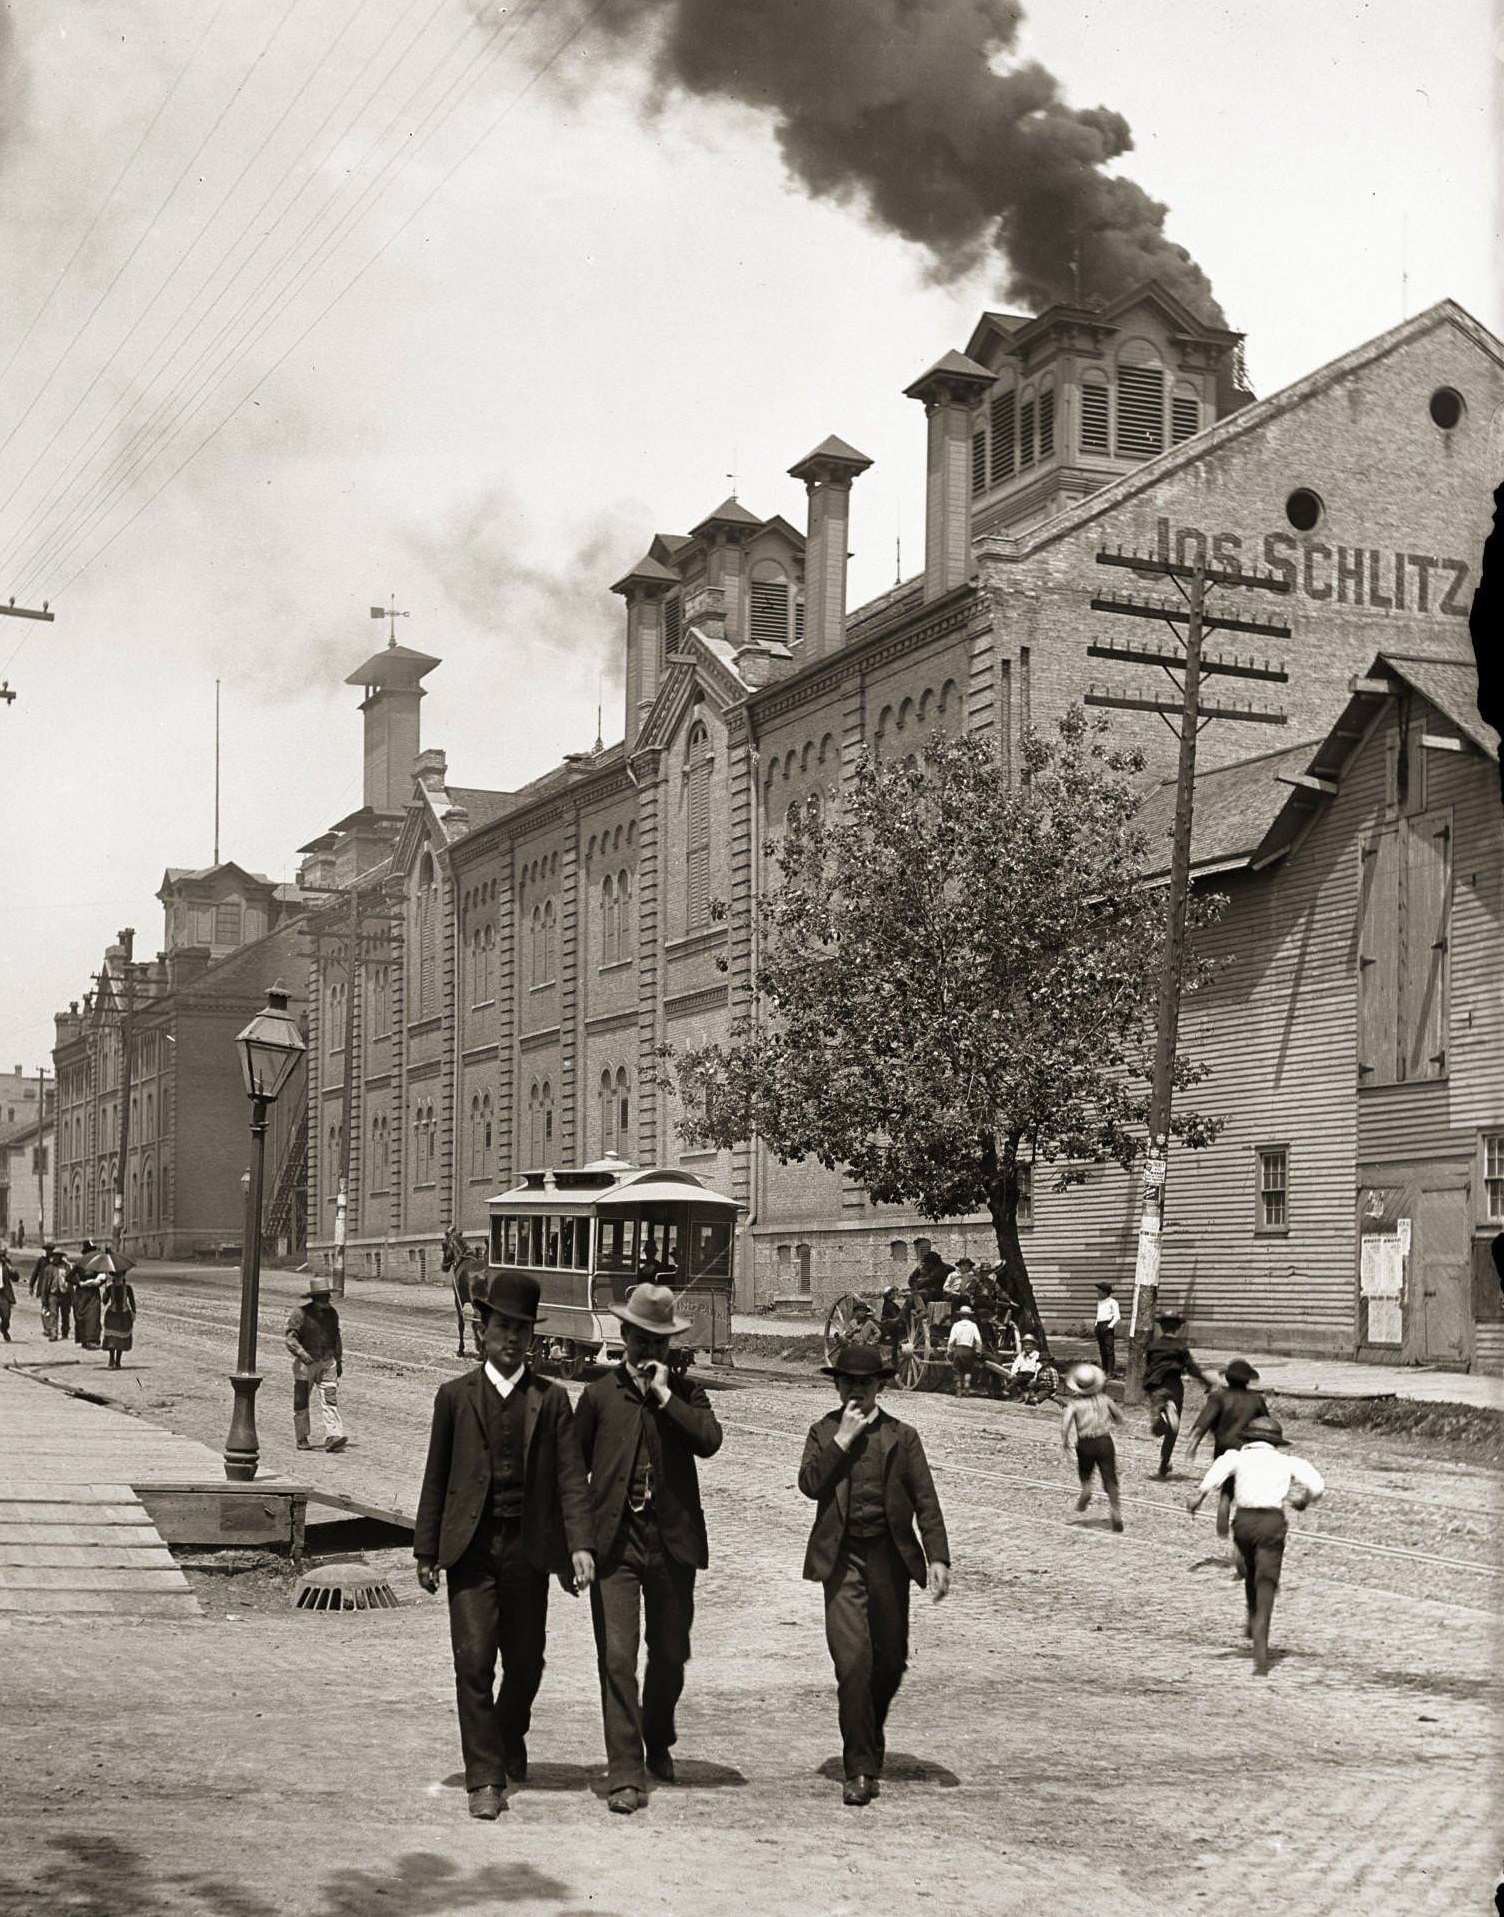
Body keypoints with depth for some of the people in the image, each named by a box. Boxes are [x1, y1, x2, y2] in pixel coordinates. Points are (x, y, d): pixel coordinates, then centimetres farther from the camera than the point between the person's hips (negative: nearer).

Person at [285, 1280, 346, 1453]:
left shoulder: (332, 1313, 8)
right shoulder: (300, 1314, -10)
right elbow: (291, 1339, -15)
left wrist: (339, 1361, 19)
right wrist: (302, 1354, -31)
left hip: (327, 1364, 4)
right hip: (305, 1365, -3)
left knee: (330, 1400, -9)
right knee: (301, 1403, 4)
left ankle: (333, 1438, -17)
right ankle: (303, 1439, 15)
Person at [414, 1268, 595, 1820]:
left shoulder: (551, 1399, 4)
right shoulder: (455, 1396, 4)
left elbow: (571, 1477, 0)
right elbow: (436, 1478, 7)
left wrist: (580, 1543, -12)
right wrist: (426, 1552, 6)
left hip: (529, 1548, 1)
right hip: (471, 1547, -1)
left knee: (525, 1661, 11)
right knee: (474, 1660, -8)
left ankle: (510, 1737, 40)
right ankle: (485, 1777, 0)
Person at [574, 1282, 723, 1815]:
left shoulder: (686, 1393, 8)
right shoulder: (599, 1395, 6)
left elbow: (710, 1441, -11)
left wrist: (664, 1395, -12)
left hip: (672, 1541, 2)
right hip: (615, 1541, -2)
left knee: (670, 1654, 13)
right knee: (617, 1658, -9)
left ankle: (658, 1742, 38)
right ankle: (625, 1773, -6)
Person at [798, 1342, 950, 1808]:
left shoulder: (902, 1436, 6)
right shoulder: (823, 1432, 7)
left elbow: (925, 1500, 2)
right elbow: (810, 1485, -9)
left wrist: (938, 1557, -8)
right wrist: (843, 1438, -13)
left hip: (890, 1556, 2)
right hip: (843, 1559, -2)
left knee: (891, 1661, 10)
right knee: (852, 1662, -11)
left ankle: (868, 1735, 38)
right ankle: (860, 1769, -5)